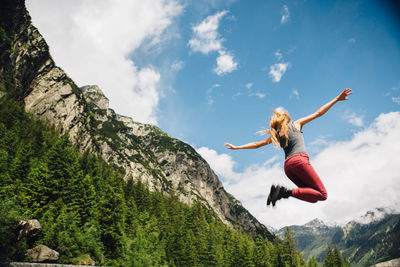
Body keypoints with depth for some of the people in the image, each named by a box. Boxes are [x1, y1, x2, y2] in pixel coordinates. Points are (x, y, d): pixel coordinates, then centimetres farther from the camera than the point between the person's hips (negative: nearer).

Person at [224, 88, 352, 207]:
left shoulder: (276, 136, 23)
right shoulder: (296, 124, 16)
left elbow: (256, 144, 23)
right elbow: (319, 113, 17)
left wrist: (236, 147, 31)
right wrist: (337, 99, 23)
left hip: (287, 165, 6)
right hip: (300, 160, -6)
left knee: (313, 197, 12)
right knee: (322, 195, -5)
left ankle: (282, 191, -8)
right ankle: (288, 192, -22)